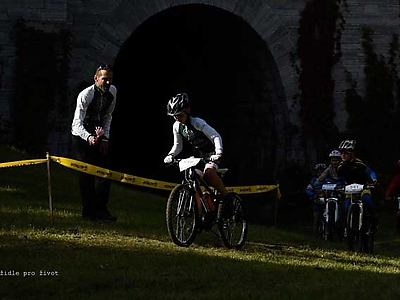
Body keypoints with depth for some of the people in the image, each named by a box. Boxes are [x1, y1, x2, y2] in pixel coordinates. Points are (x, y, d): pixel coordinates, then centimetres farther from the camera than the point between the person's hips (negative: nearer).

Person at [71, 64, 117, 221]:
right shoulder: (85, 95, -26)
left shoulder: (112, 91, -7)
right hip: (82, 134, -6)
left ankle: (101, 209, 6)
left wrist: (105, 138, -4)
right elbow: (78, 123, -31)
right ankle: (88, 212, -5)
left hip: (99, 133, 6)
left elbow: (108, 117, 5)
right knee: (87, 173, -11)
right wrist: (89, 137, -49)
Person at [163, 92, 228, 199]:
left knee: (208, 172, -32)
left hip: (210, 154, -6)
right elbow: (177, 145, 4)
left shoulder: (197, 122, -24)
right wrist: (171, 155, -16)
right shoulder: (177, 126, -6)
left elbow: (216, 136, -26)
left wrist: (218, 152, -40)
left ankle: (226, 196, -19)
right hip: (196, 156, 6)